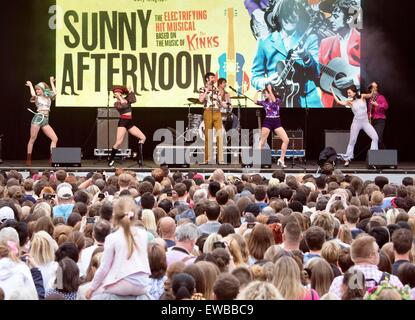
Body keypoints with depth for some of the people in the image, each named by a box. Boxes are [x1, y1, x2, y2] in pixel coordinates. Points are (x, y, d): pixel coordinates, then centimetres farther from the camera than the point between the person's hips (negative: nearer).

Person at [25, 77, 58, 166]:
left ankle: (52, 158, -2)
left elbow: (54, 93, 2)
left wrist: (52, 82, 12)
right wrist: (30, 85, -1)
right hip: (38, 118, -5)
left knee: (55, 139, -5)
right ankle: (28, 159, -1)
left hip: (46, 121, 5)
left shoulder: (48, 98, 17)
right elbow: (33, 94, -16)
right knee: (32, 139, -3)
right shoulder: (37, 98, 6)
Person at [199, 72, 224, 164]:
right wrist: (207, 90, -8)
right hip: (208, 112, -3)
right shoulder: (203, 89, 7)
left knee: (220, 135, -7)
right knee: (208, 136, -2)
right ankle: (207, 159, 3)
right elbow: (201, 100, -10)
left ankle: (220, 159, -9)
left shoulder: (216, 90, 19)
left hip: (217, 112, 3)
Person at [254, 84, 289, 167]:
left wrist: (270, 90, -19)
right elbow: (255, 101, -5)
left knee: (286, 140, -11)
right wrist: (257, 92, 2)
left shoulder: (278, 100, 3)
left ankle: (281, 159, -3)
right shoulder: (264, 102, 7)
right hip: (267, 122, 0)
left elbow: (274, 101, -19)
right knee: (262, 142, -1)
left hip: (277, 122, 0)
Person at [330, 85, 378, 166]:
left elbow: (370, 95, -13)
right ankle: (347, 159, 9)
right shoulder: (350, 102, 3)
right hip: (356, 122, 0)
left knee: (375, 137, -12)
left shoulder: (362, 97, 1)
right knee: (352, 141, 2)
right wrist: (332, 92, -4)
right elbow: (338, 102, -3)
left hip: (365, 122, 0)